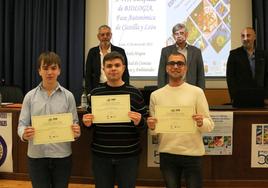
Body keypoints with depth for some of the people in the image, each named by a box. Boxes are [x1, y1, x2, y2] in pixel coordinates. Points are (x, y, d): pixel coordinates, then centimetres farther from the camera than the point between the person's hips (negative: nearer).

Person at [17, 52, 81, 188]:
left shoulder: (68, 96, 0)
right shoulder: (30, 96, 1)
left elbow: (74, 123, 3)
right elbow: (22, 124, 1)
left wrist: (76, 131, -19)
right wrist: (24, 134, -21)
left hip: (62, 155, 0)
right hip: (36, 156, 0)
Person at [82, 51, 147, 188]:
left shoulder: (135, 93, -2)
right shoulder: (95, 93, 2)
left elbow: (144, 125, 2)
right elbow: (91, 123, 11)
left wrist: (139, 122, -19)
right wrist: (87, 123, -10)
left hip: (128, 155, -1)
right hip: (100, 154, 2)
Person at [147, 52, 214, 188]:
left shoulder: (197, 92, -2)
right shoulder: (156, 95, 4)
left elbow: (210, 125, -2)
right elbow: (154, 129, 9)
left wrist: (201, 123, -23)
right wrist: (152, 127, -12)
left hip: (192, 153, -2)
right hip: (167, 154, 2)